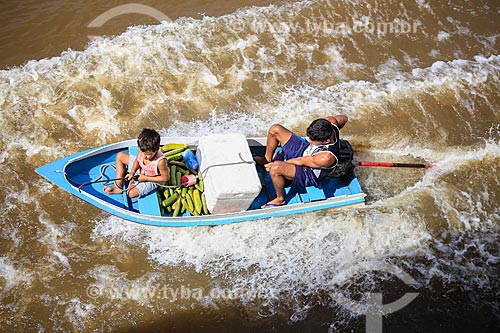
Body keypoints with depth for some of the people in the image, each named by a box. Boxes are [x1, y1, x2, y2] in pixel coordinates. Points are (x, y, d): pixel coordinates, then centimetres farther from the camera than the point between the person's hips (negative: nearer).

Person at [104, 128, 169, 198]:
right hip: (141, 169, 7)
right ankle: (118, 186, 5)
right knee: (120, 156, 2)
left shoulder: (160, 161, -41)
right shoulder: (142, 151, -25)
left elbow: (165, 178, -26)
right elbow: (137, 160, -2)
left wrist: (145, 178, -24)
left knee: (131, 193, -25)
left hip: (151, 180, -6)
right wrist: (132, 172, -18)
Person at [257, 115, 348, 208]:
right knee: (275, 129, 3)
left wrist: (275, 165, -11)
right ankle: (267, 159, 30)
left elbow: (301, 161, -26)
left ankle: (280, 199, -6)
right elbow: (344, 118, 1)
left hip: (307, 174, -8)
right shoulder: (330, 121, -25)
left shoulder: (326, 158, -41)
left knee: (275, 168, -35)